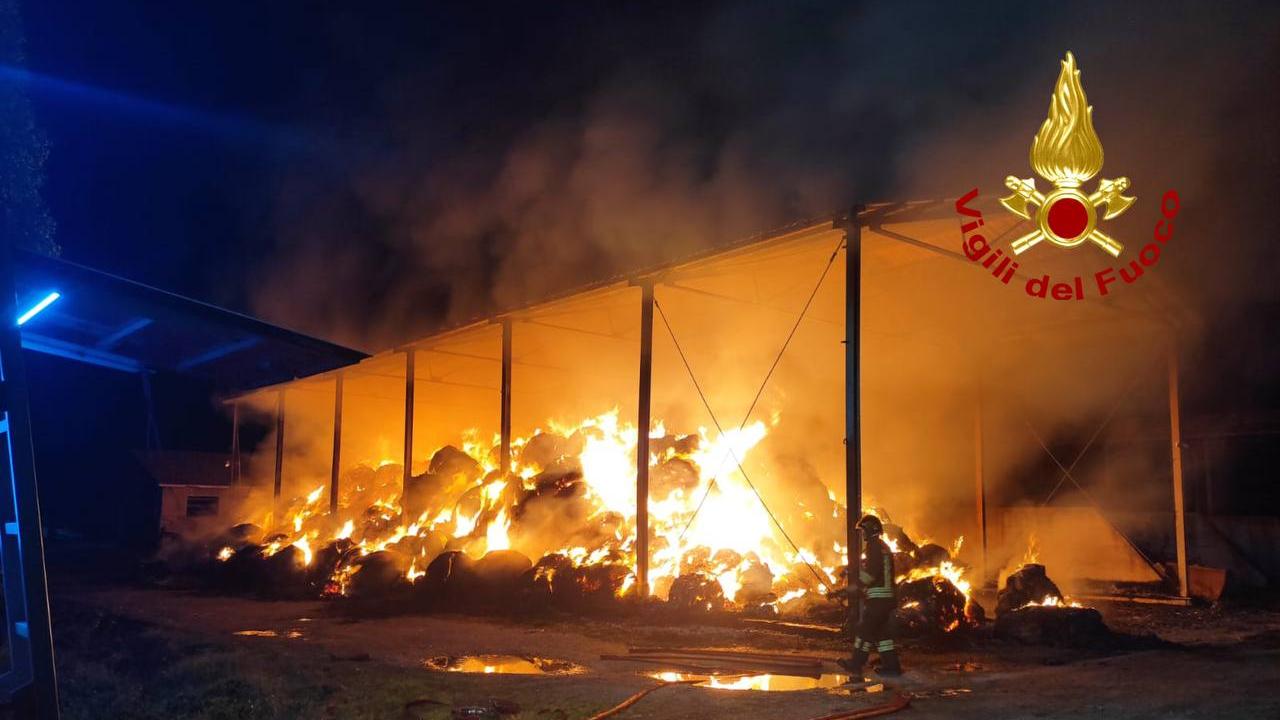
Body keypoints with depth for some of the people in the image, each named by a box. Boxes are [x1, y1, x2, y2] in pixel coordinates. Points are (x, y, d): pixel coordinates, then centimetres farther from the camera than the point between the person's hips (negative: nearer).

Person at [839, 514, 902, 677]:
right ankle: (891, 666, 9)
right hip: (888, 596, 10)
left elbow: (871, 572, -20)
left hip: (877, 598, -10)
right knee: (882, 632, 11)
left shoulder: (874, 546, -11)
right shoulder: (884, 547, 20)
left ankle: (856, 664, 3)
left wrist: (855, 587, -12)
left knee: (865, 630, -3)